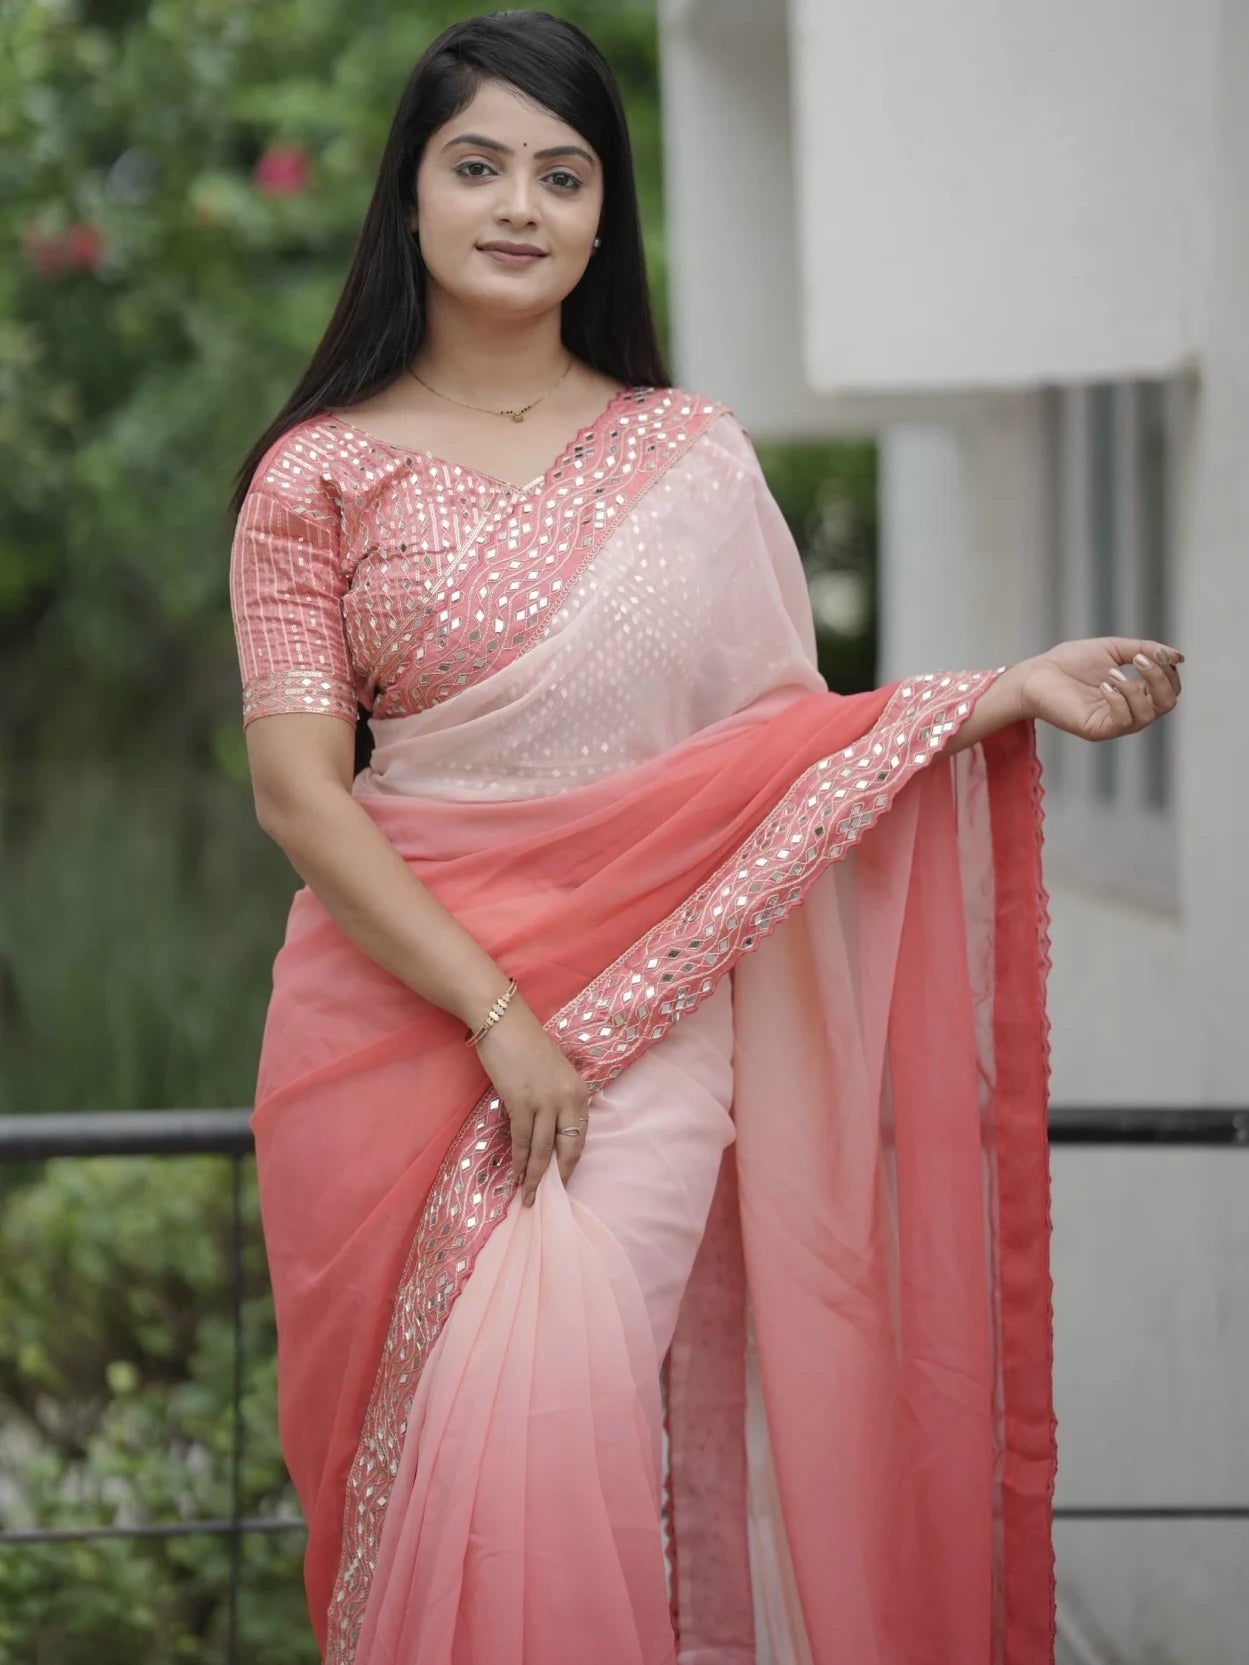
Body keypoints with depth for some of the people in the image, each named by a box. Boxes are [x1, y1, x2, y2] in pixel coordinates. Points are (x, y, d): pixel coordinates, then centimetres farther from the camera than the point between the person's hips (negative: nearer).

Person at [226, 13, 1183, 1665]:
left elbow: (786, 742, 11)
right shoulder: (321, 474, 3)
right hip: (402, 1014, -1)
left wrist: (1014, 691, -1)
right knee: (458, 1429, -7)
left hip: (651, 1015, 1)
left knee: (568, 1396, -13)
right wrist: (497, 1017, -12)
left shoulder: (693, 455, 10)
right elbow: (299, 793, -4)